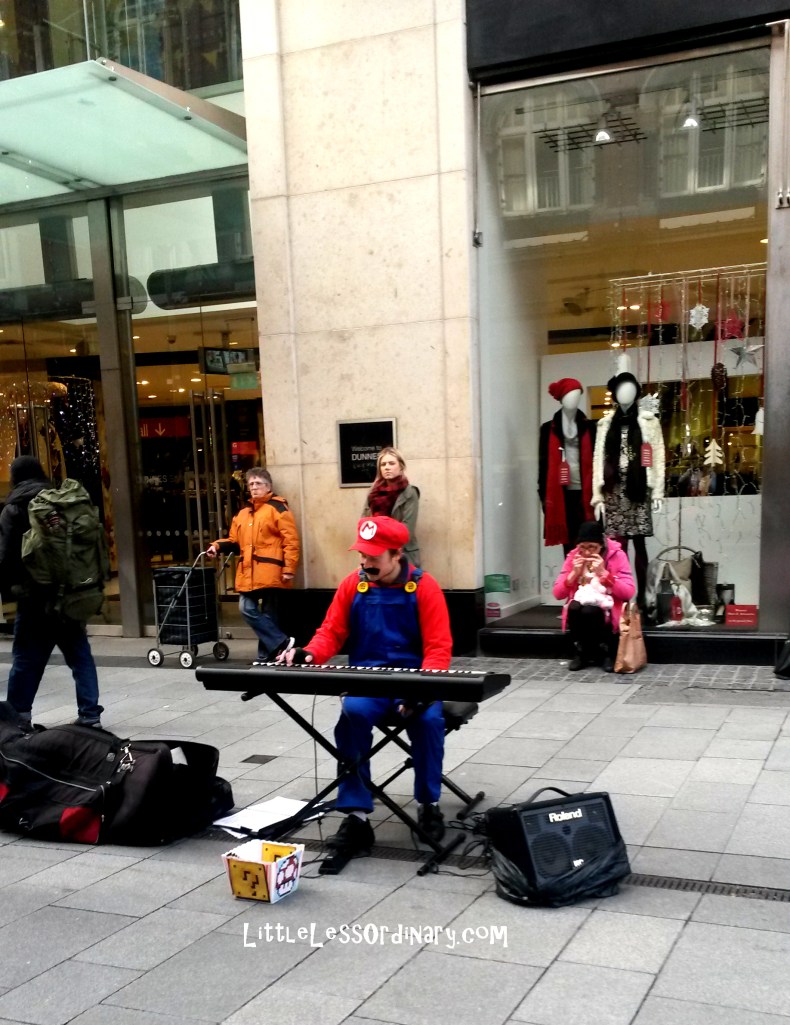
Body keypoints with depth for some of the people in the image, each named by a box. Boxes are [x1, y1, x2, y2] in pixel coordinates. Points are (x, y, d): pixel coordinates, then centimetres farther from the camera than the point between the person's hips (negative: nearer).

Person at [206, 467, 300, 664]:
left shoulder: (277, 508, -4)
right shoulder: (242, 513, 18)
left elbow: (290, 541, -9)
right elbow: (235, 541, 20)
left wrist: (289, 568, -15)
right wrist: (218, 546, 1)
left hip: (270, 572, -6)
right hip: (248, 573, 7)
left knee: (268, 614, 1)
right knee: (247, 609, -4)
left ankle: (266, 655, 9)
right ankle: (281, 642, 1)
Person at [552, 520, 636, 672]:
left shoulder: (617, 555, -10)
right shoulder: (573, 556, -1)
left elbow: (629, 593, -18)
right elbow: (558, 593, -3)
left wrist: (603, 573, -24)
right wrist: (574, 573, -17)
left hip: (608, 609, -3)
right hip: (580, 607, 3)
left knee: (590, 611, -34)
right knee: (574, 608, -31)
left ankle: (606, 654, -11)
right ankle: (580, 654, -10)